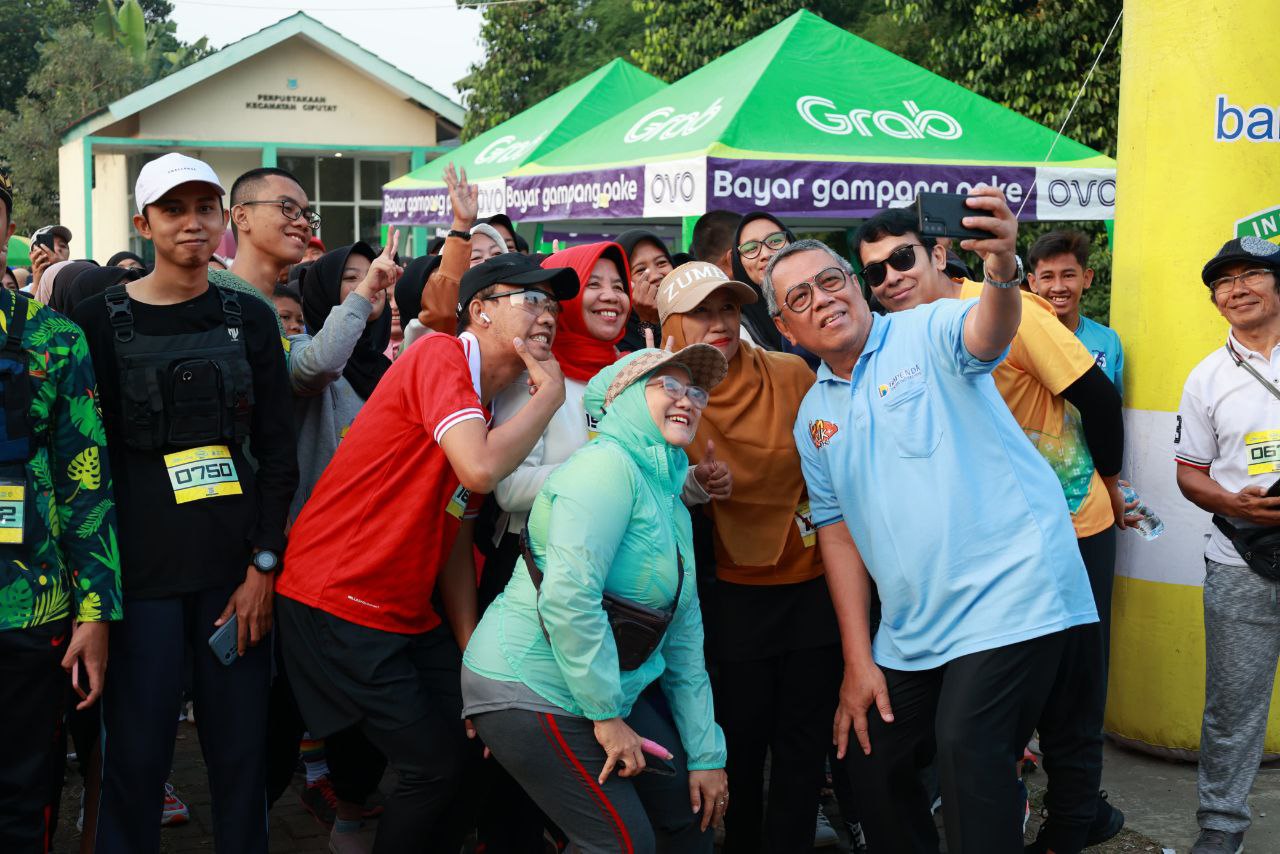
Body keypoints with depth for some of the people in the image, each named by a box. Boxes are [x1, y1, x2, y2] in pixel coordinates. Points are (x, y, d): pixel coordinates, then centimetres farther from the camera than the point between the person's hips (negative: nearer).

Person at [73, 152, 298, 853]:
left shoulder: (249, 319, 8)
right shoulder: (100, 319, 2)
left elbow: (278, 452, 6)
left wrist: (264, 564, -3)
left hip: (236, 561, 2)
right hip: (142, 561, -2)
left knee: (241, 747, 6)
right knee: (137, 751, 1)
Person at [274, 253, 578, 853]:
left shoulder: (485, 411, 13)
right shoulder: (439, 356, -13)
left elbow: (456, 537, 13)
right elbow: (480, 470, -29)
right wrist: (549, 394, -14)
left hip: (408, 616, 9)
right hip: (337, 603, -9)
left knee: (480, 751, 6)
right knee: (439, 766, -8)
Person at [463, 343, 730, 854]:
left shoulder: (670, 503, 13)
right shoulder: (608, 467, -17)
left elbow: (683, 637, 14)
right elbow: (568, 598, -28)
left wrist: (706, 754, 12)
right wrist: (608, 716, -21)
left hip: (601, 694, 10)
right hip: (529, 690, -9)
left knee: (690, 810, 11)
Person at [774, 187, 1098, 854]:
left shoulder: (927, 334, -3)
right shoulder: (814, 416, 14)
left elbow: (988, 333, -26)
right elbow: (837, 528, 14)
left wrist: (1002, 269, -50)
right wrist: (858, 659, 8)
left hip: (1010, 592, -7)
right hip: (912, 631, 7)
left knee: (966, 751, -20)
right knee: (870, 764, 11)